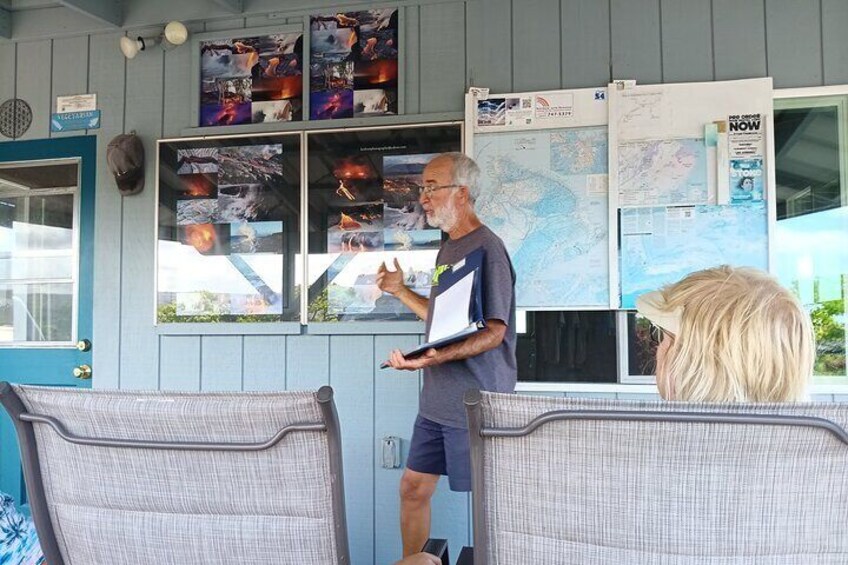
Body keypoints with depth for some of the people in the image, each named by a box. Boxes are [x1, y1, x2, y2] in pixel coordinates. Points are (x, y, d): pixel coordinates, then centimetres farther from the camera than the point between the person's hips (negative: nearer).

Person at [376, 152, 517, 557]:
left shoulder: (486, 248, -14)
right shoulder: (448, 249, 15)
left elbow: (494, 331, -20)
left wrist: (440, 356, -33)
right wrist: (400, 291, 20)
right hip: (436, 401, 9)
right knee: (413, 488, 14)